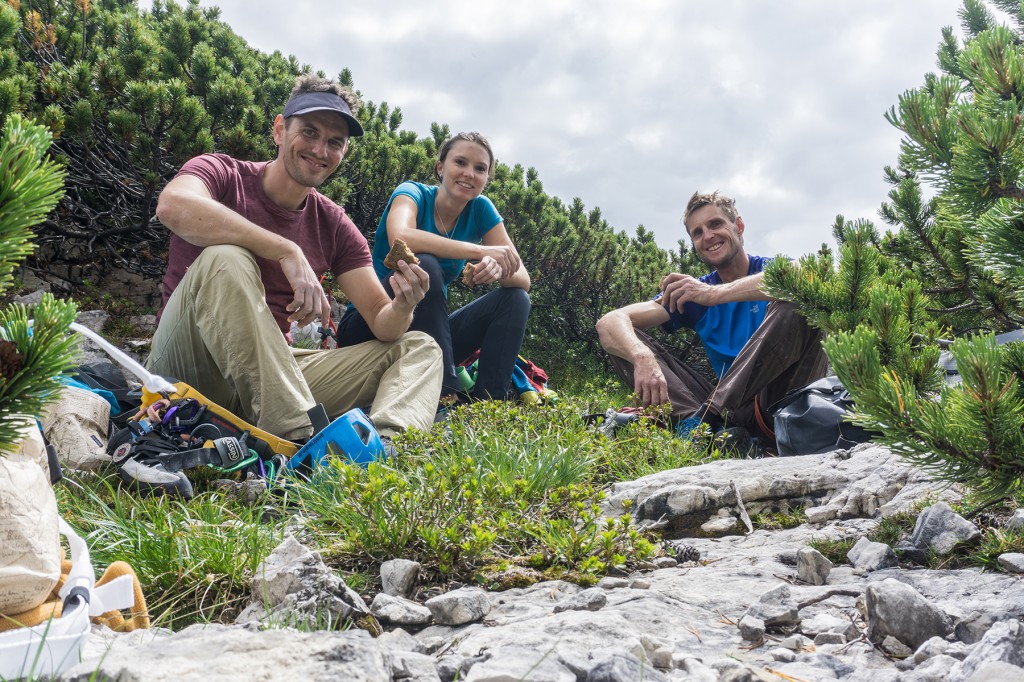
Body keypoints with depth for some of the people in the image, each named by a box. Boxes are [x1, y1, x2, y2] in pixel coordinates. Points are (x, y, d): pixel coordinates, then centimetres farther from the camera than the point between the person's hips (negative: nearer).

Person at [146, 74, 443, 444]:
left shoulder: (334, 225, 8)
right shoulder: (224, 174, -3)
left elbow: (380, 321, 2)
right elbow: (173, 205, -30)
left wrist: (402, 308, -22)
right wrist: (288, 251, -34)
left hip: (274, 369, 5)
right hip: (189, 368, -5)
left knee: (419, 348, -4)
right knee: (225, 259, -32)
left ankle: (387, 442, -38)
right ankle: (299, 437, -39)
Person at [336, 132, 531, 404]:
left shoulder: (481, 210, 1)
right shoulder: (413, 193, -10)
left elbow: (523, 279, -8)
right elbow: (401, 238, -35)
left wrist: (498, 268, -32)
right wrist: (481, 251, -37)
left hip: (427, 330, 5)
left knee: (515, 299, -10)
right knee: (424, 265, -31)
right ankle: (445, 393, -35)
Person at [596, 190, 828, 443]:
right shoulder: (691, 293, 10)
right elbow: (610, 322, -6)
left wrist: (716, 293, -32)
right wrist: (644, 358, -29)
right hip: (731, 406, 3)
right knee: (628, 341, -8)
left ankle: (704, 419, -33)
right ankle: (710, 426, -33)